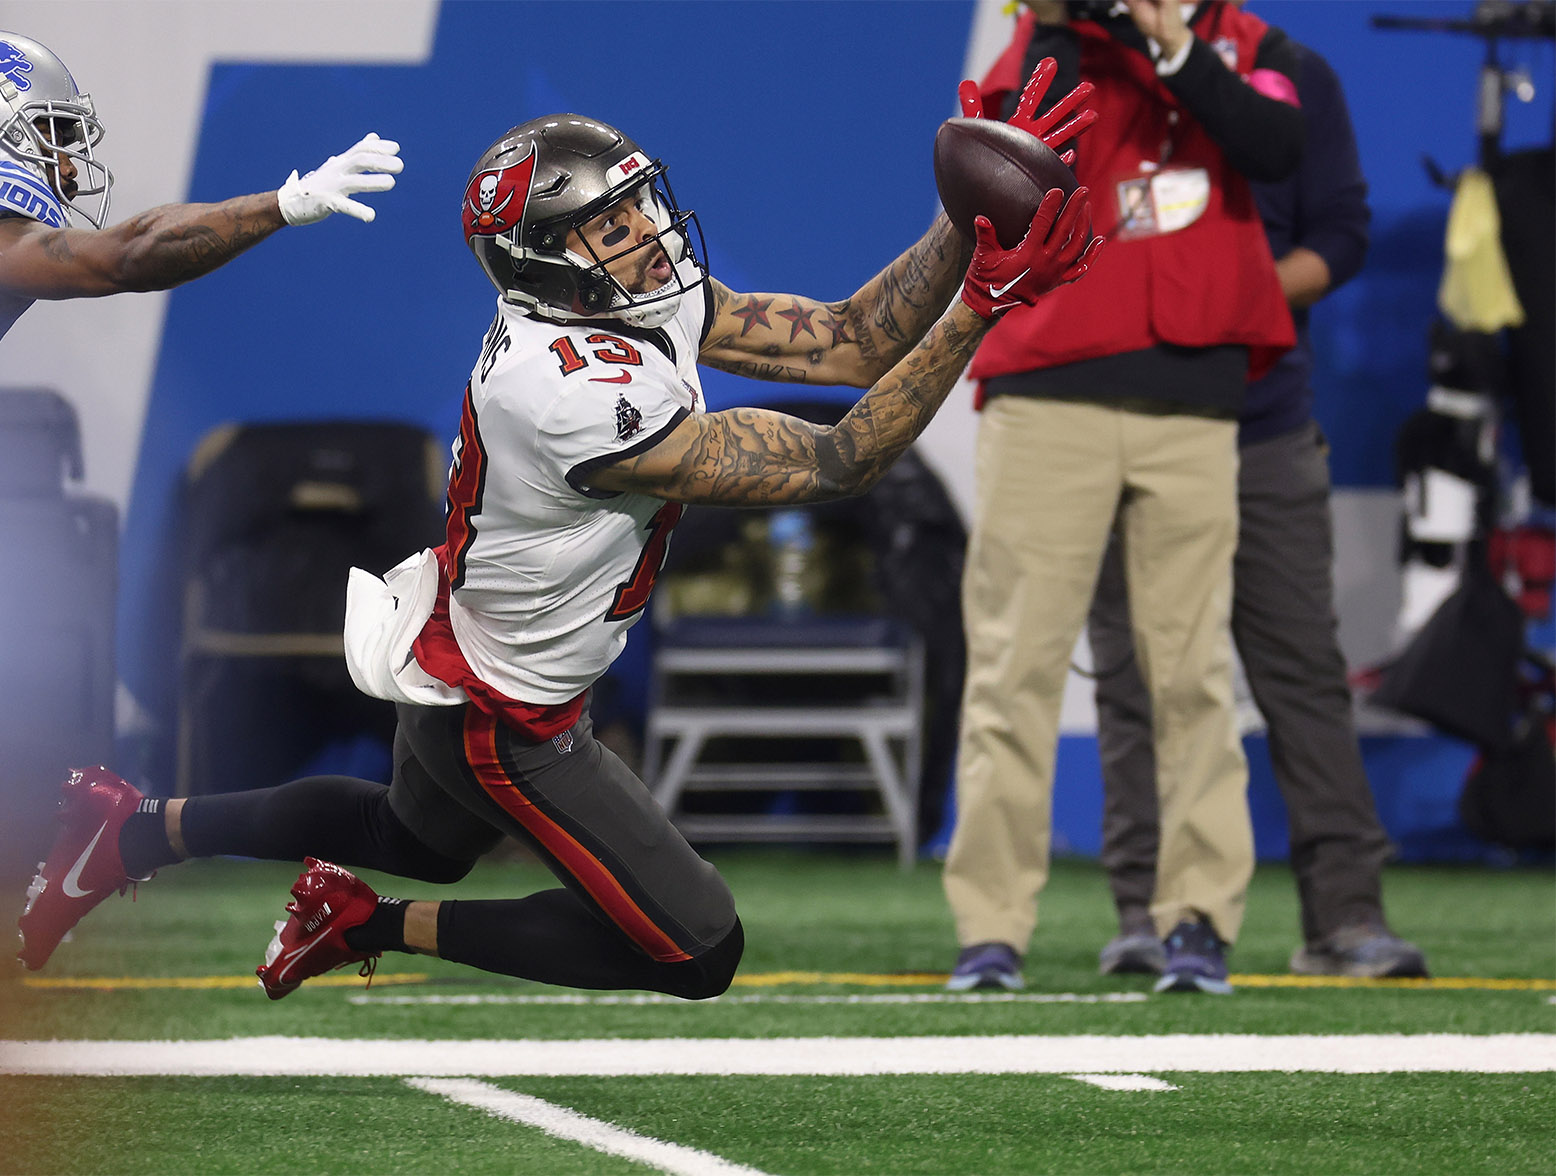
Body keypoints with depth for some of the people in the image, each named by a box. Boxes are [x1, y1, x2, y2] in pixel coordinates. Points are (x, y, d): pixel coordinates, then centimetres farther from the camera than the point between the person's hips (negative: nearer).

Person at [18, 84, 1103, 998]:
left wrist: (969, 221, -24)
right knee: (697, 951, -4)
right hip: (504, 726, -10)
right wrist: (982, 302, -37)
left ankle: (141, 831, 42)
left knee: (421, 839, 37)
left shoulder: (646, 298, -10)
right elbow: (836, 464, -34)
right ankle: (368, 927, 4)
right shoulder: (581, 395, -38)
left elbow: (843, 342, -11)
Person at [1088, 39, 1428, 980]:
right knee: (1136, 679, -1)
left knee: (1305, 671, -3)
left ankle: (1346, 913, -2)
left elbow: (1342, 239, 5)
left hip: (1267, 426, 0)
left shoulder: (1296, 77, 6)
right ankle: (1146, 913, 3)